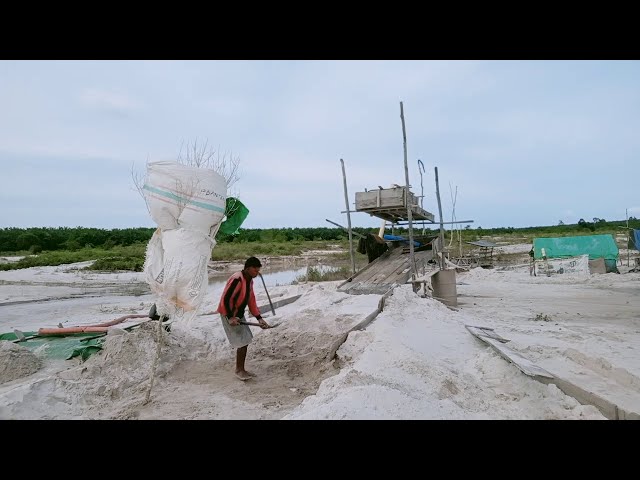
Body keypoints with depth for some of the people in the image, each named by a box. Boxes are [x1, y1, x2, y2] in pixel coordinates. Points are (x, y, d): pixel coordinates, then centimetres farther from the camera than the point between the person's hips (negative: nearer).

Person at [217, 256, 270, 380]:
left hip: (239, 315, 9)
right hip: (230, 315, -9)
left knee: (245, 341, 12)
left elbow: (251, 300, 9)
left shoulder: (249, 281, 5)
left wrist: (259, 318, 3)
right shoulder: (237, 279, -24)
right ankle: (239, 370, 11)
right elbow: (226, 299, -26)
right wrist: (230, 317, -27)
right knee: (242, 342, -6)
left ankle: (240, 369, 25)